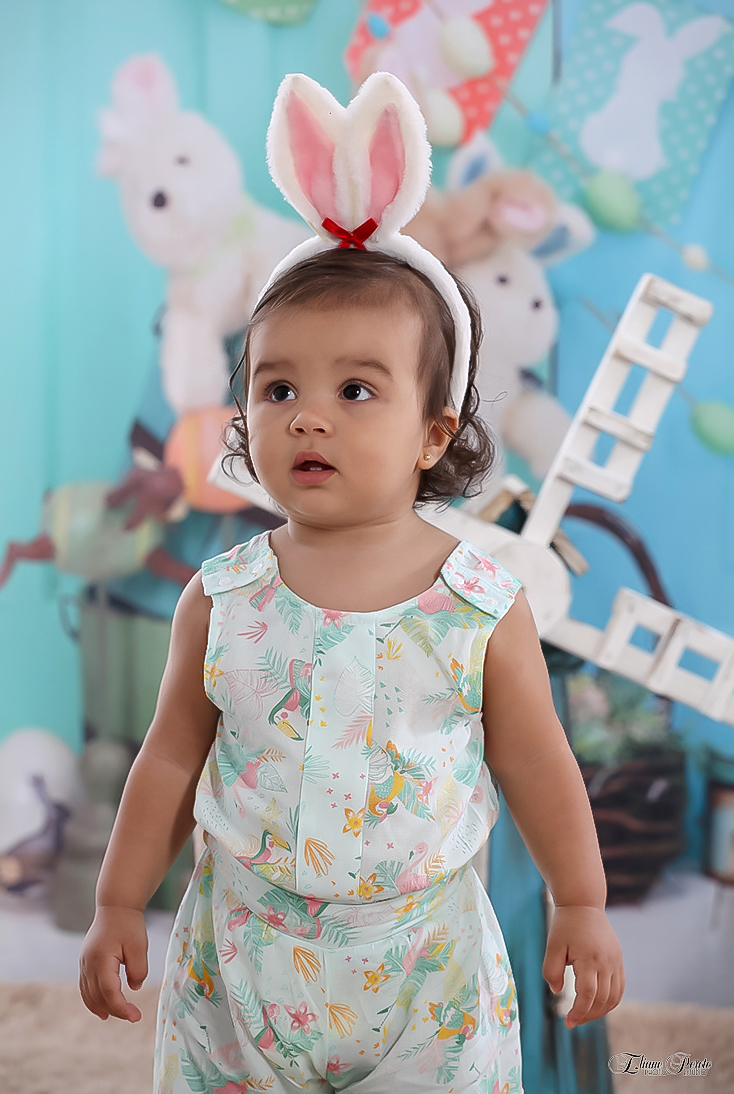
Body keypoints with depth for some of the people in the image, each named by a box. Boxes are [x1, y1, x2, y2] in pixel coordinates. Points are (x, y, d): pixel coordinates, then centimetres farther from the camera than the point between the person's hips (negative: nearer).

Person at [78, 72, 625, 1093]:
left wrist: (582, 906, 5)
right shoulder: (222, 598, -8)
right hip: (242, 958, 2)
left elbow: (536, 765, -1)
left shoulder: (483, 606, -12)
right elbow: (172, 759, 2)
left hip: (423, 962, -1)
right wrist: (119, 906, 6)